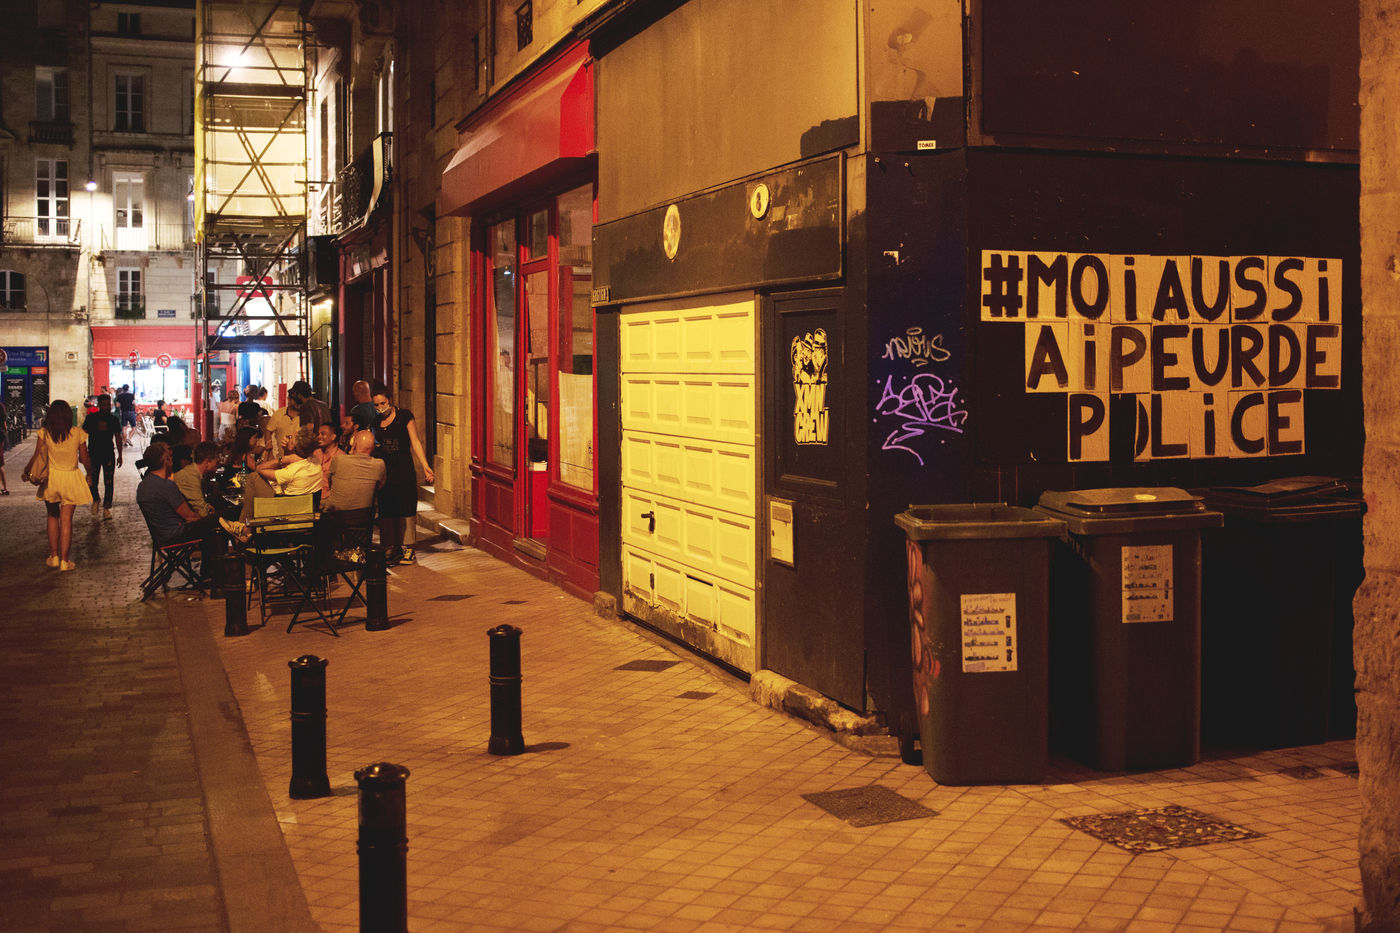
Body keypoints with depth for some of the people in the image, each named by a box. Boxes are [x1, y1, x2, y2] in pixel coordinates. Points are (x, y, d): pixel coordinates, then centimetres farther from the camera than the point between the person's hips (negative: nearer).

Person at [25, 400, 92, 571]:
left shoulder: (44, 433, -7)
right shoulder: (78, 433, -8)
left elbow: (37, 457, -3)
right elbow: (84, 459, -1)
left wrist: (27, 470, 15)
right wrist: (90, 472, 17)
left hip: (51, 478, 1)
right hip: (71, 479, -1)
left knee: (53, 516, 19)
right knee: (66, 519, 3)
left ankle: (54, 557, 20)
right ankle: (64, 561, 4)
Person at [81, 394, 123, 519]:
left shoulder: (114, 420, 5)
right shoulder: (91, 418, 1)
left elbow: (118, 438, 11)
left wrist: (120, 455, 7)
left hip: (109, 455, 1)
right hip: (94, 454, -1)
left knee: (109, 483, -4)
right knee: (92, 481, 1)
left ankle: (106, 509, 1)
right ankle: (95, 500, 30)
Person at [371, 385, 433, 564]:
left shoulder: (404, 416, 0)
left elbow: (415, 442, -1)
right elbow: (370, 445, 19)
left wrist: (425, 466, -7)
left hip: (404, 470, -4)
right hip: (383, 471, 4)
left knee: (406, 508, -4)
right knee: (386, 510, 2)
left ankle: (408, 548, 2)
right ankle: (394, 548, 8)